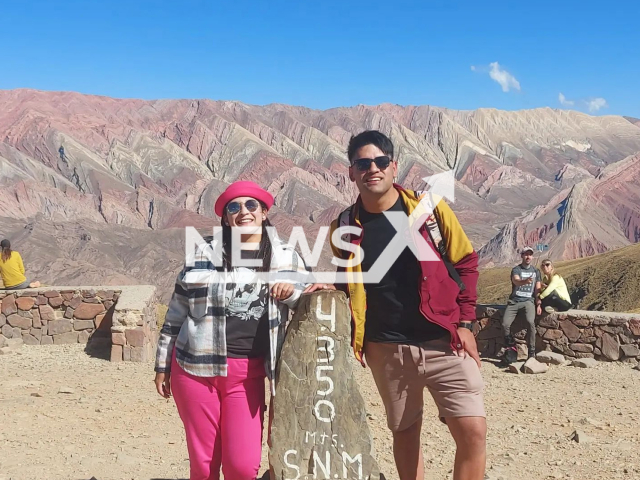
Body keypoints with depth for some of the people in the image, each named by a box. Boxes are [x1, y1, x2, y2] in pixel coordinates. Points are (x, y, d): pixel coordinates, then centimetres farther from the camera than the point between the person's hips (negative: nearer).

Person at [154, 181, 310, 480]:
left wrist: (291, 292, -11)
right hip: (196, 368, 0)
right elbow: (176, 312, 7)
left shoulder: (286, 258, 6)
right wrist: (163, 365, 9)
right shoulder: (203, 253, 2)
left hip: (248, 374, 1)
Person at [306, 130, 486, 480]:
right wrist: (329, 286, -6)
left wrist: (465, 323, -4)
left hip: (444, 341, -2)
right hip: (387, 349, 2)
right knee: (404, 431, 15)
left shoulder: (430, 208, -5)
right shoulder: (344, 228, 0)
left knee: (473, 432, -9)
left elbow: (466, 263, 2)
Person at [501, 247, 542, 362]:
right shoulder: (516, 269, 3)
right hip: (514, 301, -1)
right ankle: (510, 348, 5)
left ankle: (532, 351, -18)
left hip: (528, 301, 1)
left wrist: (538, 305, 0)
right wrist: (526, 281, -43)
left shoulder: (536, 271, 14)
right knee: (505, 324, -20)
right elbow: (516, 281, -20)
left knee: (531, 322, -29)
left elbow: (537, 290, 13)